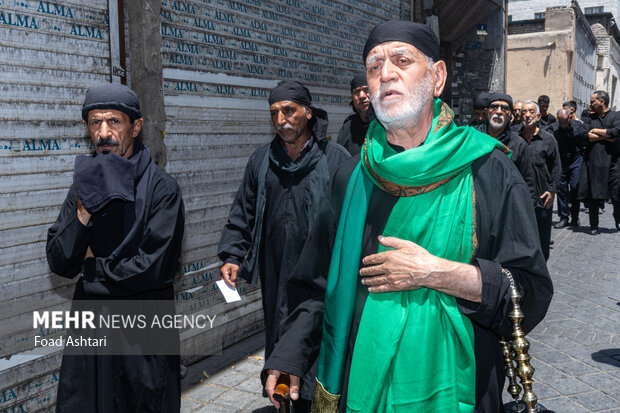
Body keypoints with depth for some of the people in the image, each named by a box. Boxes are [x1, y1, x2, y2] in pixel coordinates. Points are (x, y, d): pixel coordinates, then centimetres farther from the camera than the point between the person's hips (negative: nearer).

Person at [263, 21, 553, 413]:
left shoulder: (489, 171, -11)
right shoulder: (353, 177, -1)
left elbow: (532, 293, -12)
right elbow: (320, 281, 5)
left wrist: (433, 273, -22)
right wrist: (291, 355, -4)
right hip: (359, 380, 3)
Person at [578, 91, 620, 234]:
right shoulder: (588, 118, 14)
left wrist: (595, 131, -2)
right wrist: (606, 136, -6)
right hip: (592, 161, 2)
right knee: (593, 195, 2)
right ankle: (594, 226, 11)